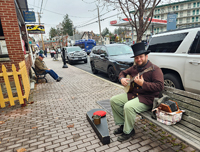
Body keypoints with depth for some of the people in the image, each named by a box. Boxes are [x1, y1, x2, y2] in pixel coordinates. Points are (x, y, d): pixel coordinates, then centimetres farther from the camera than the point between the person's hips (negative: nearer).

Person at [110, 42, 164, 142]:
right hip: (132, 94, 8)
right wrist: (122, 79, 0)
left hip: (147, 98, -8)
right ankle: (122, 125, 12)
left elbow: (160, 86, -22)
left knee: (128, 107, -32)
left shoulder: (154, 69, -13)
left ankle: (128, 131, -4)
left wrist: (143, 83, -28)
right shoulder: (134, 68, 10)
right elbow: (123, 72, 24)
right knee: (113, 100, -1)